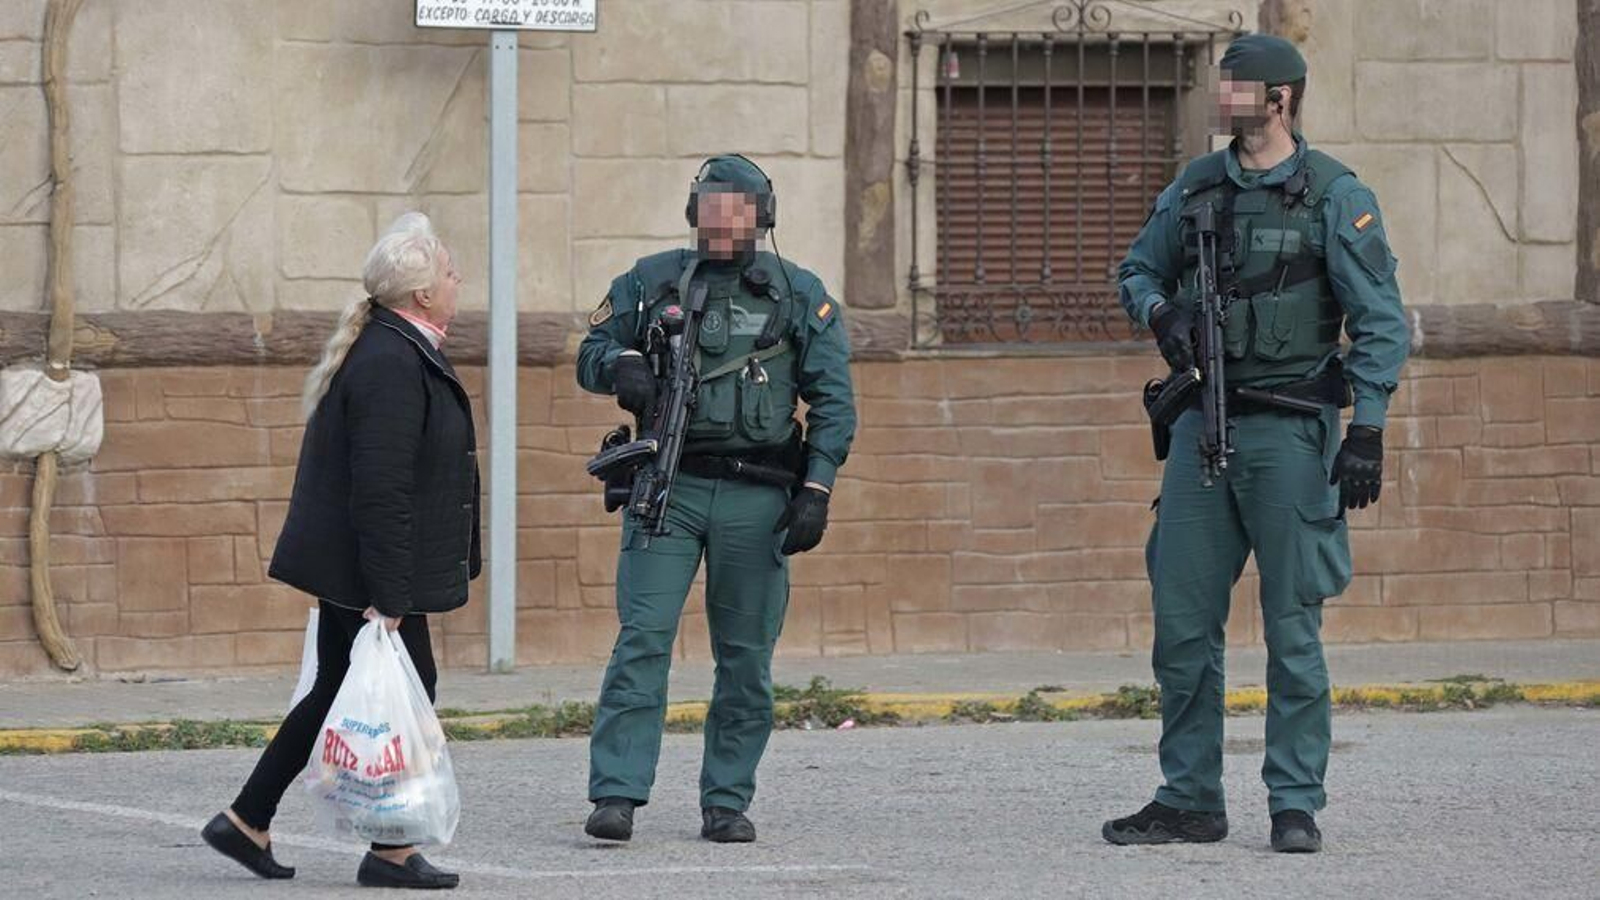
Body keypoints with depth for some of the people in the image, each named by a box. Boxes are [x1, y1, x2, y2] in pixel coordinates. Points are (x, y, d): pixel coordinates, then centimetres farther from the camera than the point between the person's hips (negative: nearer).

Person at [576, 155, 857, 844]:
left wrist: (816, 490, -6)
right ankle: (616, 795, -13)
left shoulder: (799, 296, 7)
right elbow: (590, 353, 15)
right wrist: (621, 363, -10)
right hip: (666, 485, 0)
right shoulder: (651, 282, 10)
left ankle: (727, 802, 12)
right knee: (642, 640, -10)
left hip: (754, 499, 0)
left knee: (746, 658, 4)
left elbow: (833, 401, 5)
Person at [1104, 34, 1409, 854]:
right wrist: (1159, 313, -3)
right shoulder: (1195, 188, 8)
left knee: (1292, 626, -2)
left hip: (1289, 431, -5)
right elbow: (1137, 271, 20)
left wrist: (1367, 431, -15)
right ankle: (1189, 801, 13)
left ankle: (1296, 806, 4)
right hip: (1203, 422, 5)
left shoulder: (1335, 198, -7)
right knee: (1182, 620, 5)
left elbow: (1381, 323, -8)